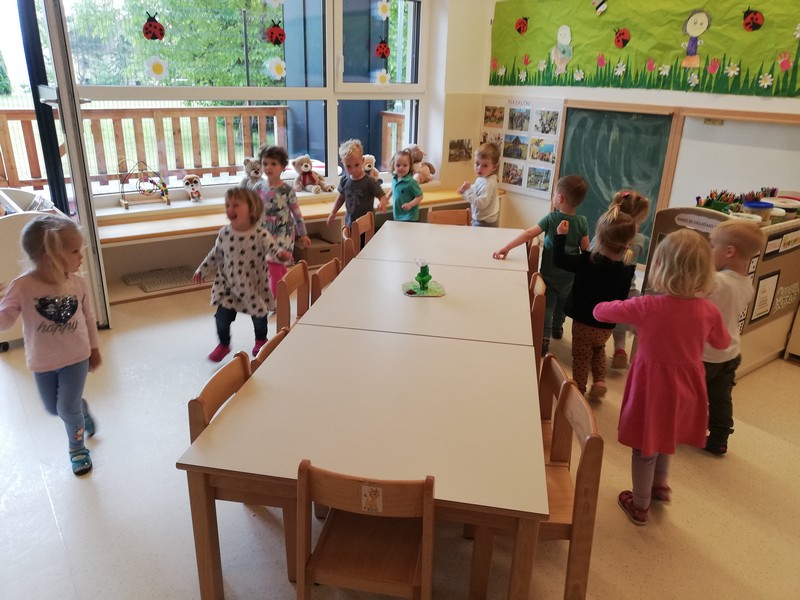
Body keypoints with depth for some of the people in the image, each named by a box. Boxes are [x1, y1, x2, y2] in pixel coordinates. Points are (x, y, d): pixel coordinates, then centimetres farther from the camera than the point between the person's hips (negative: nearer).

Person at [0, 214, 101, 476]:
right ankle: (82, 408, 50)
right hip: (43, 361, 0)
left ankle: (77, 448, 30)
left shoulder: (77, 282, -13)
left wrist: (94, 348, 8)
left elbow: (88, 317, 0)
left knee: (68, 408, 4)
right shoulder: (23, 286, -22)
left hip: (76, 357, 0)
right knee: (53, 408, 17)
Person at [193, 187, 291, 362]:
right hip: (228, 286, 3)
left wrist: (281, 254, -46)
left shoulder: (260, 233, -18)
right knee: (222, 317, 1)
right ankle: (224, 344, 29)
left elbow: (273, 248, -23)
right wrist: (202, 270, 13)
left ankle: (261, 340, 46)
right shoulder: (224, 233, -5)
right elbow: (216, 254, 9)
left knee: (259, 317, 15)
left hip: (254, 287, -2)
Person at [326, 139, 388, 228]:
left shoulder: (370, 182, -15)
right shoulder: (344, 181, -1)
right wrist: (333, 213, 18)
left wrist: (382, 204, -36)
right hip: (349, 223, 5)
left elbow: (383, 196, -14)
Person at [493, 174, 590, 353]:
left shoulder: (551, 218, -17)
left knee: (547, 305, 5)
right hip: (569, 276, 3)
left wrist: (506, 248, -27)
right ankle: (557, 328, 44)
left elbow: (529, 234, -26)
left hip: (549, 273, -3)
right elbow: (586, 250, -7)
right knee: (562, 303, 24)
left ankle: (544, 338, -7)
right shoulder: (582, 222, -10)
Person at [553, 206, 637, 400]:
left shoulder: (586, 261, -22)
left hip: (584, 322, -3)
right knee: (599, 349, 31)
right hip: (606, 325, 3)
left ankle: (579, 390, 24)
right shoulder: (626, 270, -11)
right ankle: (600, 380, 17)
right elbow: (622, 297, 1)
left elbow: (558, 259, -15)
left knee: (581, 357, 15)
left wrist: (561, 235, -5)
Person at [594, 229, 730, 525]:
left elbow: (600, 311, -11)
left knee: (645, 448, 15)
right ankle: (660, 484, 51)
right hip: (685, 388, 4)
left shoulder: (647, 307, -25)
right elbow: (722, 342, 8)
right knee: (662, 438, 30)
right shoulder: (709, 311, -12)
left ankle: (640, 506, 34)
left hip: (653, 387, -4)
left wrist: (620, 306, 10)